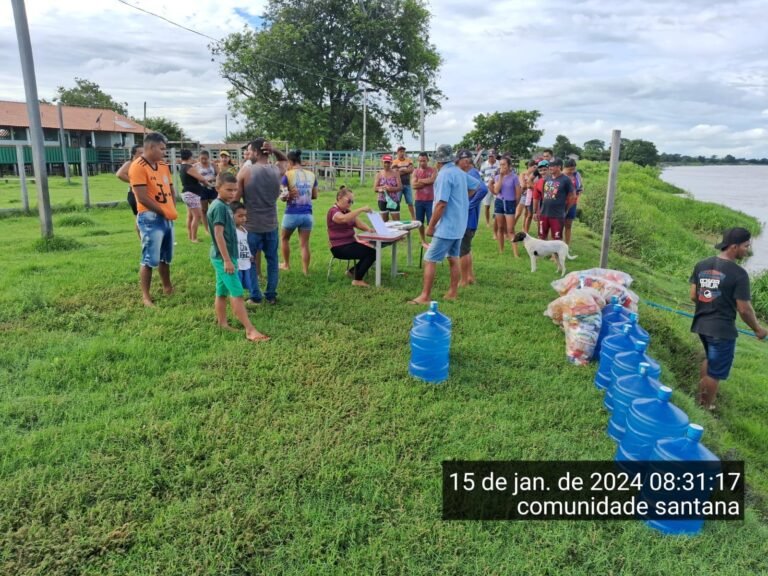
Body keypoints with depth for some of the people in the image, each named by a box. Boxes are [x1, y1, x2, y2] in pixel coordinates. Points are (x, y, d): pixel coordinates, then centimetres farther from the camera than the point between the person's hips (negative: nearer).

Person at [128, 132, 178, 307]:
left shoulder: (163, 165, 13)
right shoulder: (138, 167, -13)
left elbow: (171, 189, 19)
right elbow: (142, 197, -18)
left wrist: (173, 210, 3)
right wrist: (164, 212, -12)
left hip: (168, 218, 8)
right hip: (151, 218, -8)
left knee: (165, 258, 18)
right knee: (150, 260, -5)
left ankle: (168, 288, 31)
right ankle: (146, 297, 3)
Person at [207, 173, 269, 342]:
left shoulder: (225, 206, 12)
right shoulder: (219, 207, -17)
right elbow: (218, 234, -22)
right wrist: (227, 260, -23)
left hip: (224, 257, 10)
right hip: (223, 258, -10)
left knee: (222, 292, 14)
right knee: (237, 294, -9)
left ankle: (222, 324, 23)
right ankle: (250, 330, -9)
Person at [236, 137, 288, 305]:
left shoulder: (245, 171, -12)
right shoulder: (277, 170, -2)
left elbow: (236, 198, -8)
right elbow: (285, 160, 21)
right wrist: (274, 150, 0)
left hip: (251, 225, -3)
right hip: (271, 225, 3)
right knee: (272, 260, 15)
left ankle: (255, 297, 13)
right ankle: (271, 295, 21)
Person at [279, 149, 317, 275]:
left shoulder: (288, 175, -8)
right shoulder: (311, 175, 4)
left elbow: (283, 197, -9)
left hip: (292, 213, -3)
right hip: (307, 214, 3)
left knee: (284, 238, 22)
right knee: (304, 244, 8)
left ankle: (286, 264, 32)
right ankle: (306, 270, 9)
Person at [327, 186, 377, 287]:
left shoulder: (348, 211, 16)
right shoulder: (333, 211, -13)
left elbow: (359, 223, 7)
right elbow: (344, 219, -36)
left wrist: (369, 229, -14)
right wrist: (361, 210, -39)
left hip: (350, 243, 9)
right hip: (340, 248, -9)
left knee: (372, 251, -5)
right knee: (371, 253, -19)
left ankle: (353, 271, 12)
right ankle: (357, 280, -9)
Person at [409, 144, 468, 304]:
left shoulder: (444, 174, -17)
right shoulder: (461, 173, 10)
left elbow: (441, 204, -22)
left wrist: (431, 226, -16)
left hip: (446, 226, -9)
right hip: (459, 225, 9)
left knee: (429, 260, -6)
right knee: (453, 258, 16)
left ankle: (425, 296, -5)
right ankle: (453, 292, 22)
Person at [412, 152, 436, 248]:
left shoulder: (433, 170, -1)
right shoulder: (416, 171, 6)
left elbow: (432, 180, -20)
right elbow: (414, 186, -7)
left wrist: (420, 180, -8)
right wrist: (426, 182, -12)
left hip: (430, 200, -3)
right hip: (419, 200, 3)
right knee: (420, 222, 10)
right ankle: (423, 241, 24)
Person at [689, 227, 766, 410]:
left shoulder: (701, 265, 0)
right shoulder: (739, 274, -19)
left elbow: (693, 296, 4)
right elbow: (744, 309, -15)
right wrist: (758, 329, 1)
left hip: (702, 324, 7)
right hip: (722, 329, -7)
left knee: (710, 359, 30)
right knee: (715, 372, 10)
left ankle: (700, 397, 40)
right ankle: (706, 407, 23)